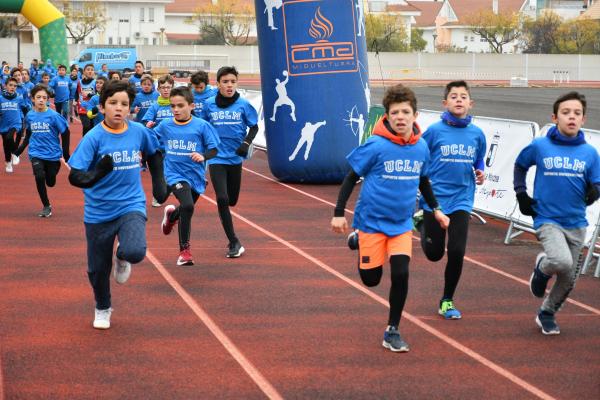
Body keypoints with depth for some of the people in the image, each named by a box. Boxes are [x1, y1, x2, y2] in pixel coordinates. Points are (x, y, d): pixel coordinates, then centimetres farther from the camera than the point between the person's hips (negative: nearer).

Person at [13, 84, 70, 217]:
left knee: (50, 182, 6)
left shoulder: (54, 116, -13)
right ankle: (46, 206, -2)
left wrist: (65, 153, -5)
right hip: (36, 153, 1)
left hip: (53, 154, -1)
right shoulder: (30, 116, -3)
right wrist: (21, 148, 10)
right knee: (39, 177, -20)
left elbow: (65, 133, -5)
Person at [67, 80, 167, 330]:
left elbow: (154, 153, 17)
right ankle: (102, 309, 41)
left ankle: (122, 258, 13)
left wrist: (158, 183, 13)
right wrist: (97, 174, -39)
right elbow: (75, 177, -20)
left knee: (135, 252, -26)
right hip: (98, 212, -1)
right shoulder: (93, 137, -15)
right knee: (98, 268, 11)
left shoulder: (139, 131, -6)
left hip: (131, 205, 1)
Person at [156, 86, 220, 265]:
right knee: (187, 206, -25)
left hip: (195, 175, 2)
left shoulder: (201, 126, -9)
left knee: (187, 209, 19)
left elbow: (213, 149, -6)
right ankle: (184, 250, -10)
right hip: (175, 175, -2)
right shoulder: (165, 125, -2)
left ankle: (172, 214, 60)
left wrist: (203, 156, -24)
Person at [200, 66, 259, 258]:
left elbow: (254, 127, 3)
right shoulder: (209, 105, -5)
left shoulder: (243, 104, -6)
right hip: (216, 158, -1)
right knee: (222, 199, -15)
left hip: (235, 158, 1)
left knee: (232, 201, 11)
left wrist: (246, 143, -13)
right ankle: (234, 243, -7)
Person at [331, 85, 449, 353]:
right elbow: (352, 178, -8)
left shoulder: (421, 147, -3)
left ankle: (392, 331, 7)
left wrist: (435, 209, 19)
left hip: (402, 223, 3)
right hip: (372, 220, -3)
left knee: (400, 274, -10)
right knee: (371, 279, 3)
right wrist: (339, 213, -10)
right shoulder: (376, 146, -17)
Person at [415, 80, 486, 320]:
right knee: (434, 254, 8)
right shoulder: (434, 131, -9)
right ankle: (421, 223, 43)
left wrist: (479, 174, -2)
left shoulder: (477, 134, 1)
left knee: (457, 252, -8)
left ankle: (447, 301, 13)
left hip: (461, 201, 2)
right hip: (434, 199, -2)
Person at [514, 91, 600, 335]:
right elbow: (520, 165, 13)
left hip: (576, 224, 4)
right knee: (561, 262, -29)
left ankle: (547, 314, 38)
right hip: (547, 220, -3)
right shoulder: (539, 146, -6)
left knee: (568, 279, 11)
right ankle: (542, 267, 7)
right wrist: (521, 195, 4)